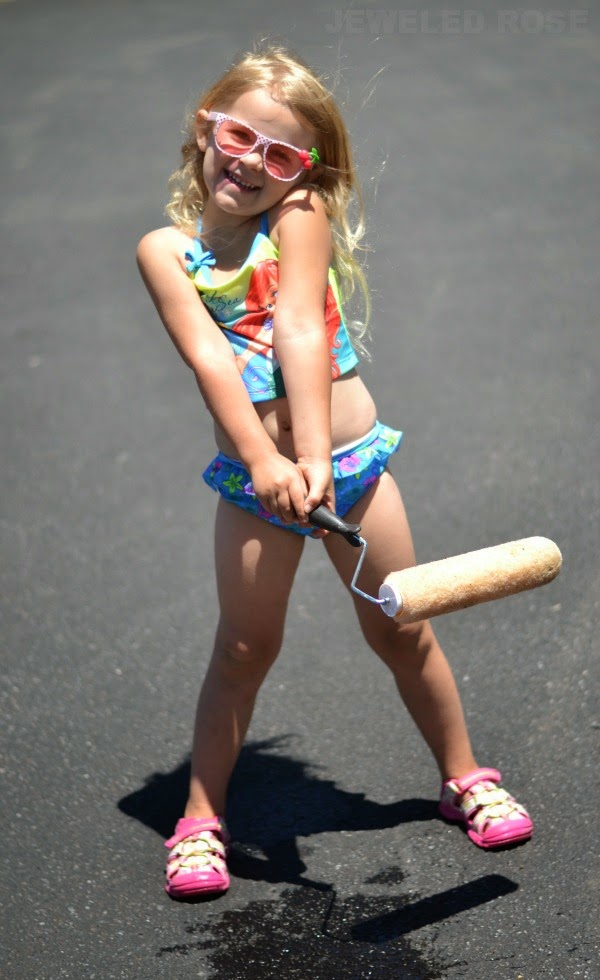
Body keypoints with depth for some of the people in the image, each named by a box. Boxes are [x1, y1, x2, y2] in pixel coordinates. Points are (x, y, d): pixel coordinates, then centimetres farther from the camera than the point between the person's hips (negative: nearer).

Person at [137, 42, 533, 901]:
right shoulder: (166, 249, -1)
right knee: (245, 645, 4)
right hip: (252, 473, 0)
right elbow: (208, 357, -15)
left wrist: (315, 453, -28)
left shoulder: (300, 213, -3)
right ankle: (202, 817, 20)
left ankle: (463, 778, 31)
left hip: (349, 458, 0)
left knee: (402, 633, 12)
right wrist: (264, 460, -28)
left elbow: (299, 331, -17)